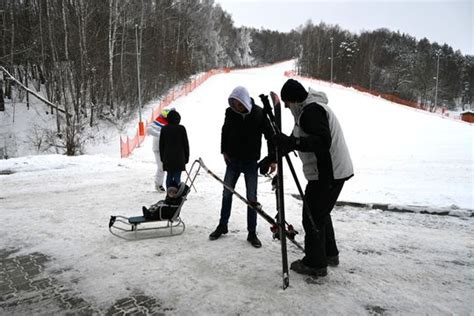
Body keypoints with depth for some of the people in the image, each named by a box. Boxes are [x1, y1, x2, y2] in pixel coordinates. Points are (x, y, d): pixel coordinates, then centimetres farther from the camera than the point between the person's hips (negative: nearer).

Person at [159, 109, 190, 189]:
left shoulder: (164, 129, 3)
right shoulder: (181, 128, -5)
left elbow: (161, 145, 8)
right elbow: (186, 144, -1)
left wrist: (162, 158, 16)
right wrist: (186, 157, 8)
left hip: (167, 158, 3)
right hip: (179, 158, -3)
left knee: (169, 176, 10)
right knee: (177, 177, -1)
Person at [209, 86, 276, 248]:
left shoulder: (259, 113, -13)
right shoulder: (230, 112, -6)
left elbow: (270, 135, -5)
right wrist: (224, 151, 5)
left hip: (251, 162, -2)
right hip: (232, 160, 3)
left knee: (252, 198, 3)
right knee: (227, 194, 12)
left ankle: (252, 233, 15)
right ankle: (222, 226, 30)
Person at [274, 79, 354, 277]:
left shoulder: (311, 110, -17)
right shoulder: (310, 108, 17)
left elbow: (323, 141, -29)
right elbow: (297, 140, 21)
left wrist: (292, 142, -35)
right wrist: (272, 156, 17)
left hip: (327, 173, -11)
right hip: (334, 171, 11)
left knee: (312, 217, -1)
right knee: (321, 213, 23)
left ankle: (315, 264, 12)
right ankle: (329, 254, 36)